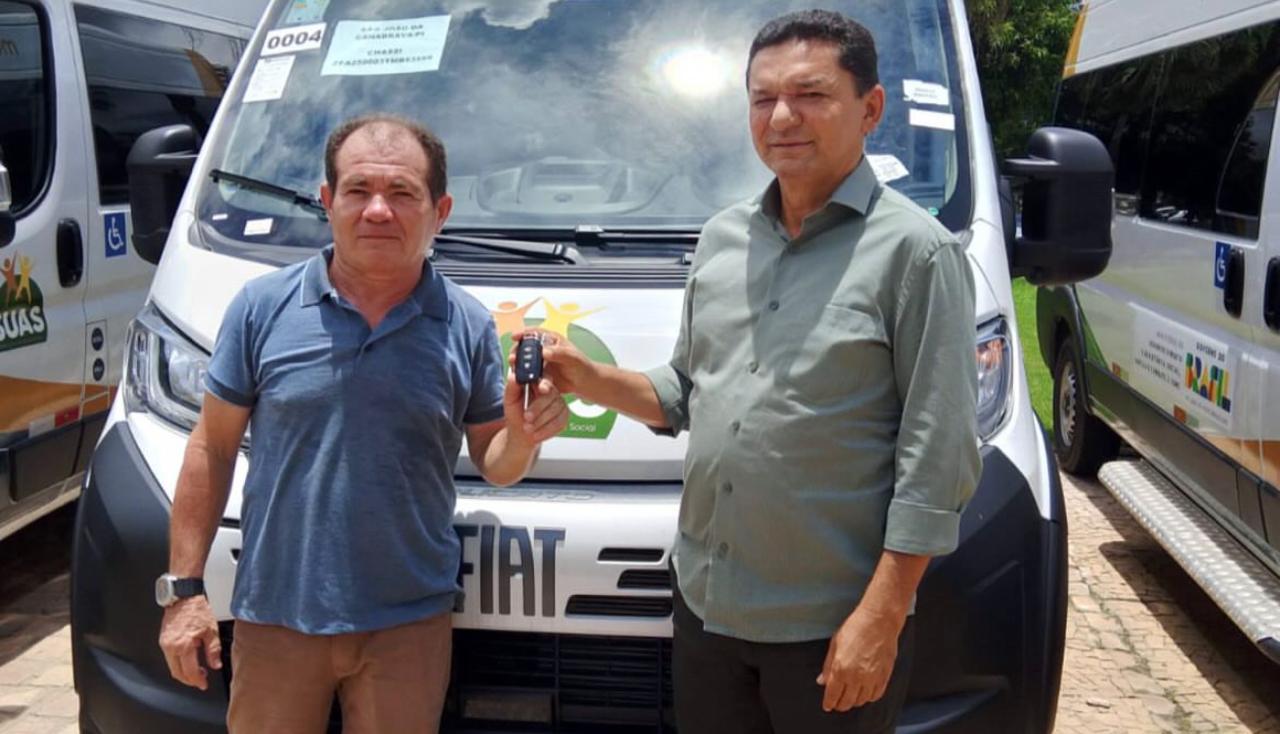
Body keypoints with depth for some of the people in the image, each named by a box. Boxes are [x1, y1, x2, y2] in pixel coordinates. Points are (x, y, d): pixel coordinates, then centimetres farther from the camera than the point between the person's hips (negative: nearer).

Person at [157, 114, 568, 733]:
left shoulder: (469, 326, 0)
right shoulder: (264, 306, -3)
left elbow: (493, 465, 7)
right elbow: (212, 449, 2)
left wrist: (522, 436, -16)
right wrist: (183, 589, -1)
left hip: (410, 622, 0)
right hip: (274, 618, 0)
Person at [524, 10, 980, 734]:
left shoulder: (916, 249, -10)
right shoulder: (723, 237, 11)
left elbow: (938, 459, -13)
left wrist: (881, 617, -16)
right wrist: (588, 379, 1)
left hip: (831, 626, -6)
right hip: (704, 603, 6)